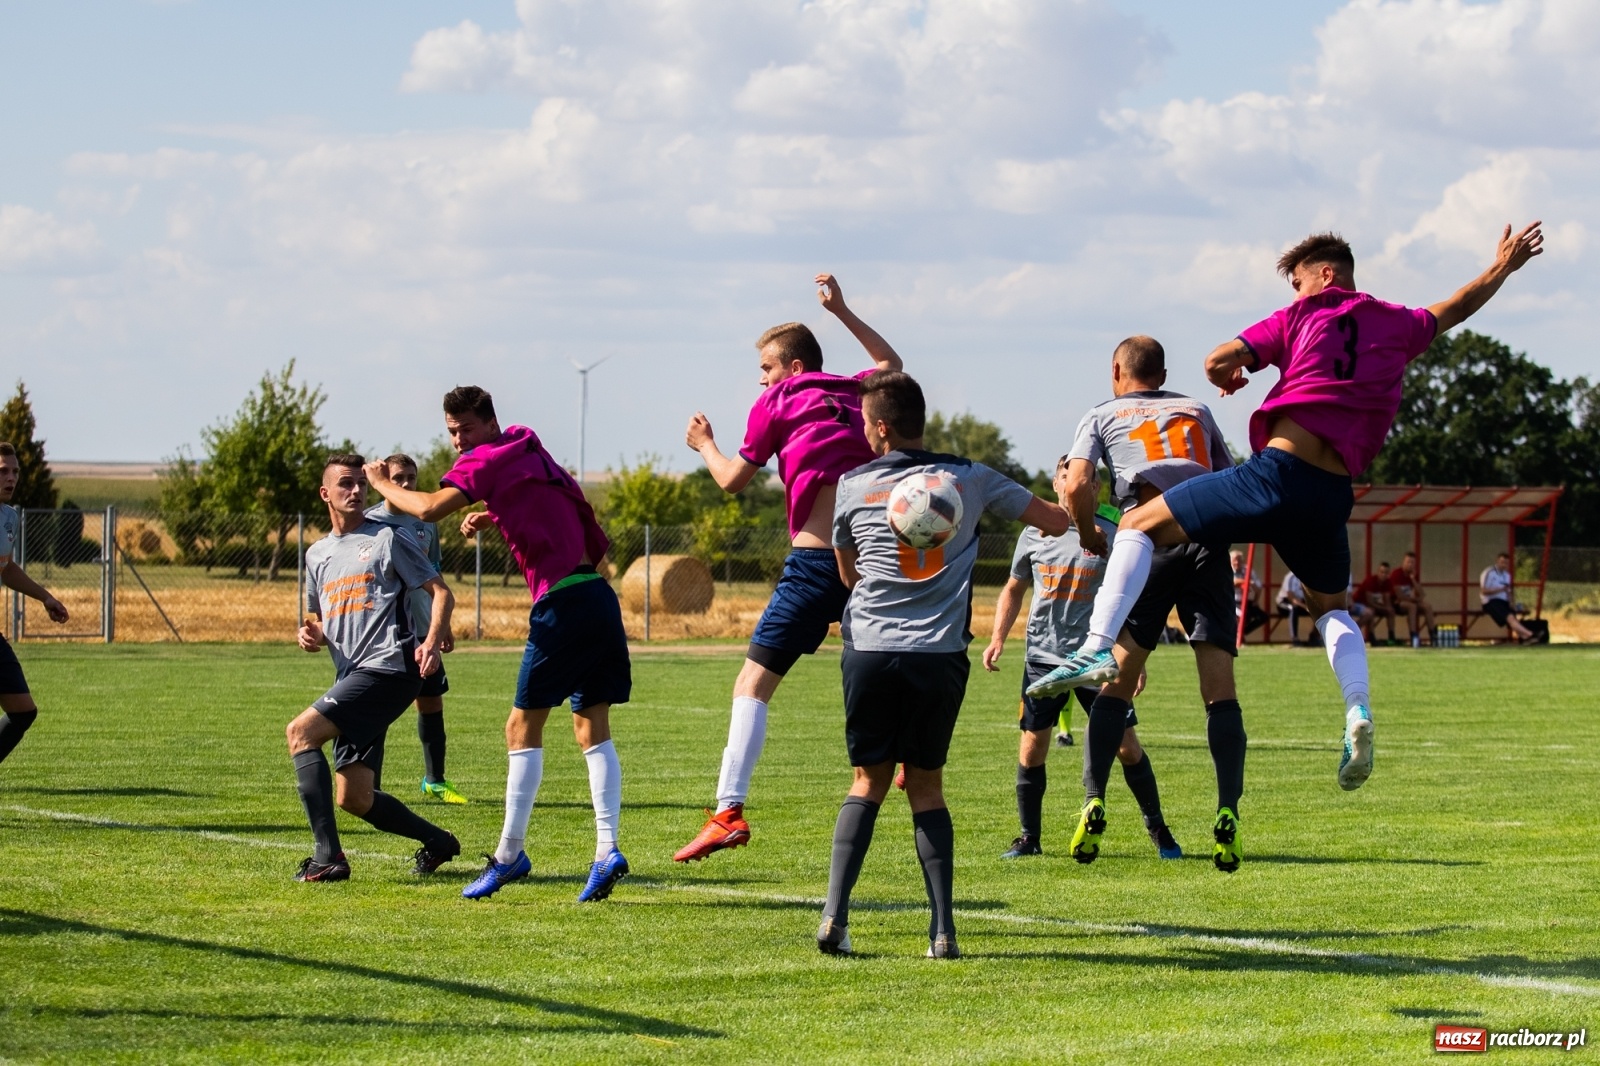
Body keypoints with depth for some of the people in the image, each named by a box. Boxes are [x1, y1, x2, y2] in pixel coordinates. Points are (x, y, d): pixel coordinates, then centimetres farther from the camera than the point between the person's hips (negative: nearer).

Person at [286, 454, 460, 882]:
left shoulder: (387, 538, 3)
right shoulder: (317, 554, 21)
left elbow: (440, 592, 0)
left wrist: (432, 641, -17)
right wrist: (311, 636, 6)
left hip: (387, 667, -7)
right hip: (352, 678, 7)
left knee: (300, 731, -21)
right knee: (354, 798, 4)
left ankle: (328, 856, -24)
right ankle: (436, 841, 25)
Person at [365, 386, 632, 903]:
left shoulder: (490, 459, -3)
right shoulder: (530, 451, 23)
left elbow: (430, 508, -15)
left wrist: (383, 483, 2)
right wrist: (493, 517, 29)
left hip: (563, 603, -8)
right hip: (598, 594, 8)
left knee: (523, 726, -1)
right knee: (593, 729, 5)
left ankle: (509, 855, 2)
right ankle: (607, 852, -3)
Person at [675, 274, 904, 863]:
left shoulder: (779, 403, 5)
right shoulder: (857, 394, 17)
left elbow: (733, 479, 12)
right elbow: (891, 362, 41)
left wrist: (704, 444, 31)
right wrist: (841, 310, 45)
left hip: (816, 560, -5)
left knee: (753, 683, -6)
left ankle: (729, 810, -17)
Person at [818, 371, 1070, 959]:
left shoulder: (853, 486, 4)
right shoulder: (970, 479, 5)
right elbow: (1056, 522, 13)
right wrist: (1068, 504, 32)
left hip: (870, 651, -1)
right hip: (940, 656, 1)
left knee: (869, 781, 10)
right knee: (926, 787, 12)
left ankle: (835, 912, -6)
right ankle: (943, 928, 1)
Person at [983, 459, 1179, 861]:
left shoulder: (1111, 535, -2)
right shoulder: (1035, 534, 5)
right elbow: (1014, 590, 18)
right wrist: (998, 638, 5)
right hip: (1043, 657, 2)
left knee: (1127, 746, -4)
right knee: (1031, 748, -1)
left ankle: (1158, 831, 11)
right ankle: (1029, 838, 13)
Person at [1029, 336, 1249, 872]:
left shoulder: (1103, 415, 17)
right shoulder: (1197, 410, 26)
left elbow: (1077, 485, 2)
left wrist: (1091, 538, 16)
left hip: (1148, 539, -1)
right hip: (1208, 539, 2)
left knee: (1117, 682, 5)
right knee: (1220, 691, -1)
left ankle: (1093, 805, -3)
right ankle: (1227, 816, -11)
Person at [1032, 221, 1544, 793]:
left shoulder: (1301, 318, 6)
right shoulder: (1396, 326, 18)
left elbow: (1218, 362, 1)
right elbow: (1458, 307, 37)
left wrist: (1229, 378, 24)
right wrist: (1502, 268, 54)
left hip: (1277, 473, -5)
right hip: (1333, 497, 5)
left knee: (1139, 524, 3)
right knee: (1331, 606, 29)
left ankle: (1098, 648, -16)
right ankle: (1358, 709, 4)